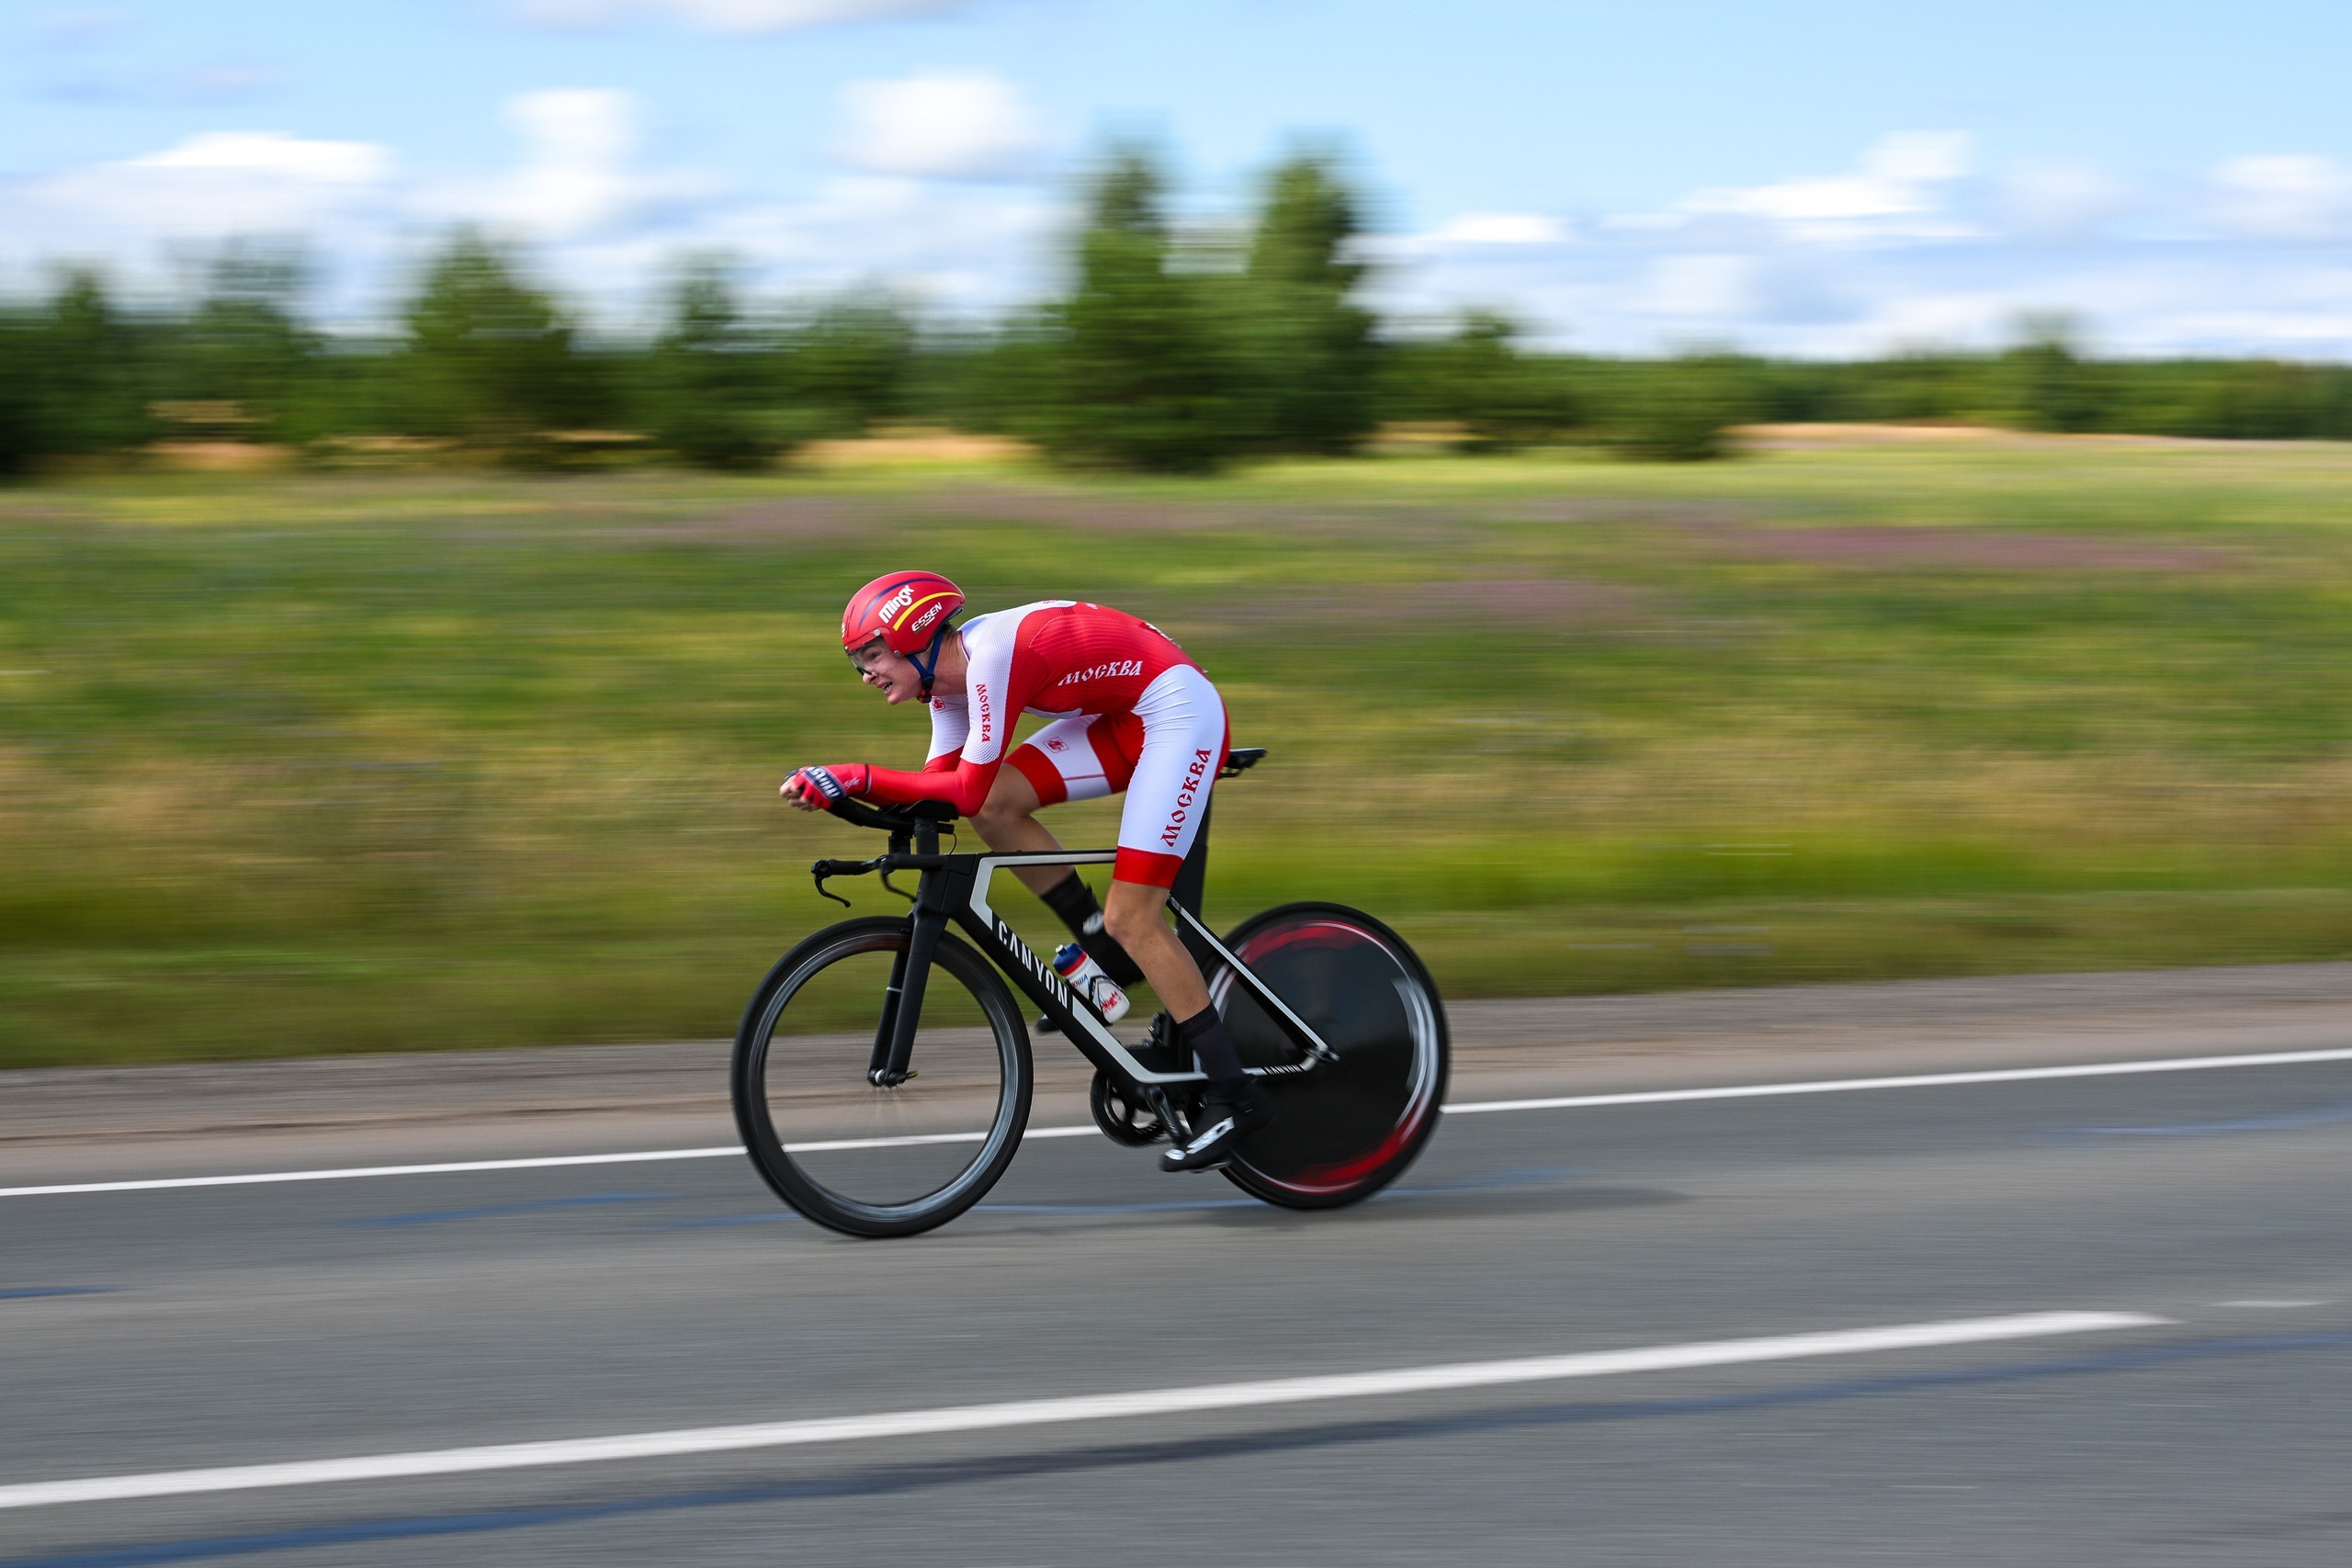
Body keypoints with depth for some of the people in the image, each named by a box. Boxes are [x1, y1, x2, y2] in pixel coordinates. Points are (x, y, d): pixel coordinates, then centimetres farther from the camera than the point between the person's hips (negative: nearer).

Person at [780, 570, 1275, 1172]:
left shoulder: (991, 657, -25)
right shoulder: (952, 673, 3)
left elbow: (968, 791, -27)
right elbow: (936, 787, 2)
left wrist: (858, 777, -25)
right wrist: (830, 787, -11)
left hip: (1179, 713, -9)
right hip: (1120, 717, 9)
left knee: (1132, 920, -13)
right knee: (997, 807, -6)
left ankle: (1235, 1097, -6)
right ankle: (1108, 953, 8)